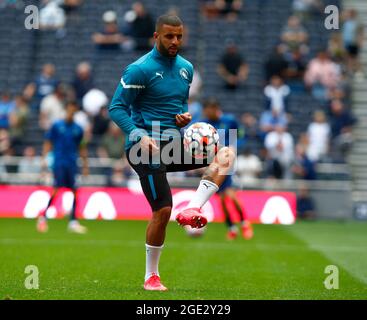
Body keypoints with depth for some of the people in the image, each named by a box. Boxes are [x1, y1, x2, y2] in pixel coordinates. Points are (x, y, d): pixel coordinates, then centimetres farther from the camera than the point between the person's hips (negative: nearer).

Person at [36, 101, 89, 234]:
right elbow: (48, 143, 5)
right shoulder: (57, 126, 2)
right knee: (57, 189, -13)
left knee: (74, 192, -1)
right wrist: (44, 158, -5)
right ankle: (43, 216, 0)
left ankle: (73, 222, 4)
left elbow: (82, 148, 16)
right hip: (59, 162, -3)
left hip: (72, 164, 3)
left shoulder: (78, 129, 10)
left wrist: (85, 164, 13)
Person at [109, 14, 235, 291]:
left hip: (175, 143, 7)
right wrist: (139, 136, -25)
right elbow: (117, 108, -11)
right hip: (148, 145, -7)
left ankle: (193, 210, -22)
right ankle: (151, 276, 4)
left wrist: (185, 116, 3)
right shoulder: (140, 69, -10)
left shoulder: (186, 68, 12)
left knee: (225, 155, -13)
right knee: (163, 210, -12)